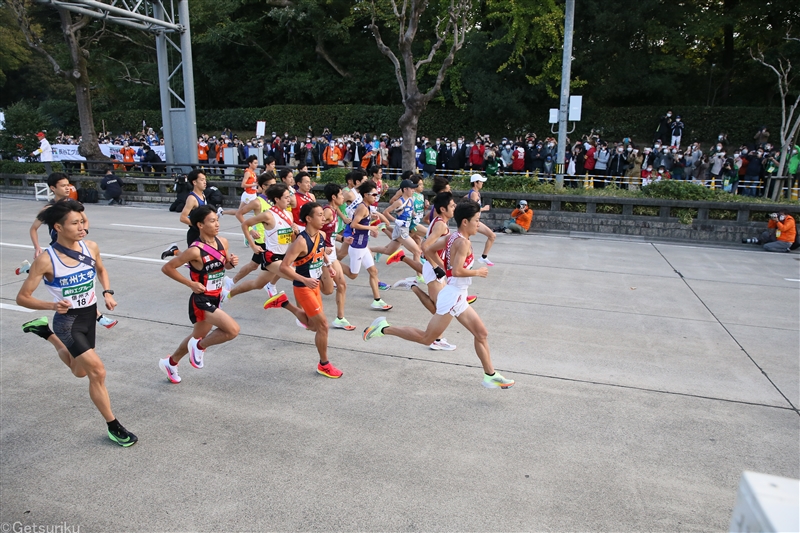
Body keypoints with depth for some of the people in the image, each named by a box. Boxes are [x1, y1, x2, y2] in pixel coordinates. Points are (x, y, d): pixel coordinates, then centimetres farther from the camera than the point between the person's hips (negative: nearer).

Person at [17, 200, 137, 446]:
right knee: (97, 372, -14)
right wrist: (51, 305, -32)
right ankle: (114, 427, 2)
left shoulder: (91, 247, -9)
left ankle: (45, 331, 44)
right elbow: (22, 297, -14)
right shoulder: (45, 260, -22)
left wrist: (107, 293, -3)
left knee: (80, 371, 24)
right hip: (68, 320, -6)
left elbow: (101, 270, 14)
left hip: (89, 315, 6)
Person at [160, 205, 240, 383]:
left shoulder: (223, 242, -3)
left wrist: (232, 262, -8)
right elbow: (167, 268, -15)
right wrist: (191, 283, -17)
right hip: (201, 300, -8)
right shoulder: (195, 250, -23)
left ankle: (170, 362, 49)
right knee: (233, 330, -19)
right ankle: (199, 347, 8)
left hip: (214, 299, 8)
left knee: (198, 336, 24)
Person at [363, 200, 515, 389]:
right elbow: (457, 271, -29)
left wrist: (443, 267, 23)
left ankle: (490, 376, 22)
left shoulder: (451, 237, 7)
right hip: (452, 296, -10)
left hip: (458, 298, 10)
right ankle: (384, 328, 7)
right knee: (426, 338, 0)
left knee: (481, 333, 13)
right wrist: (477, 272, -14)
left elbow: (428, 249, 13)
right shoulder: (463, 242, -18)